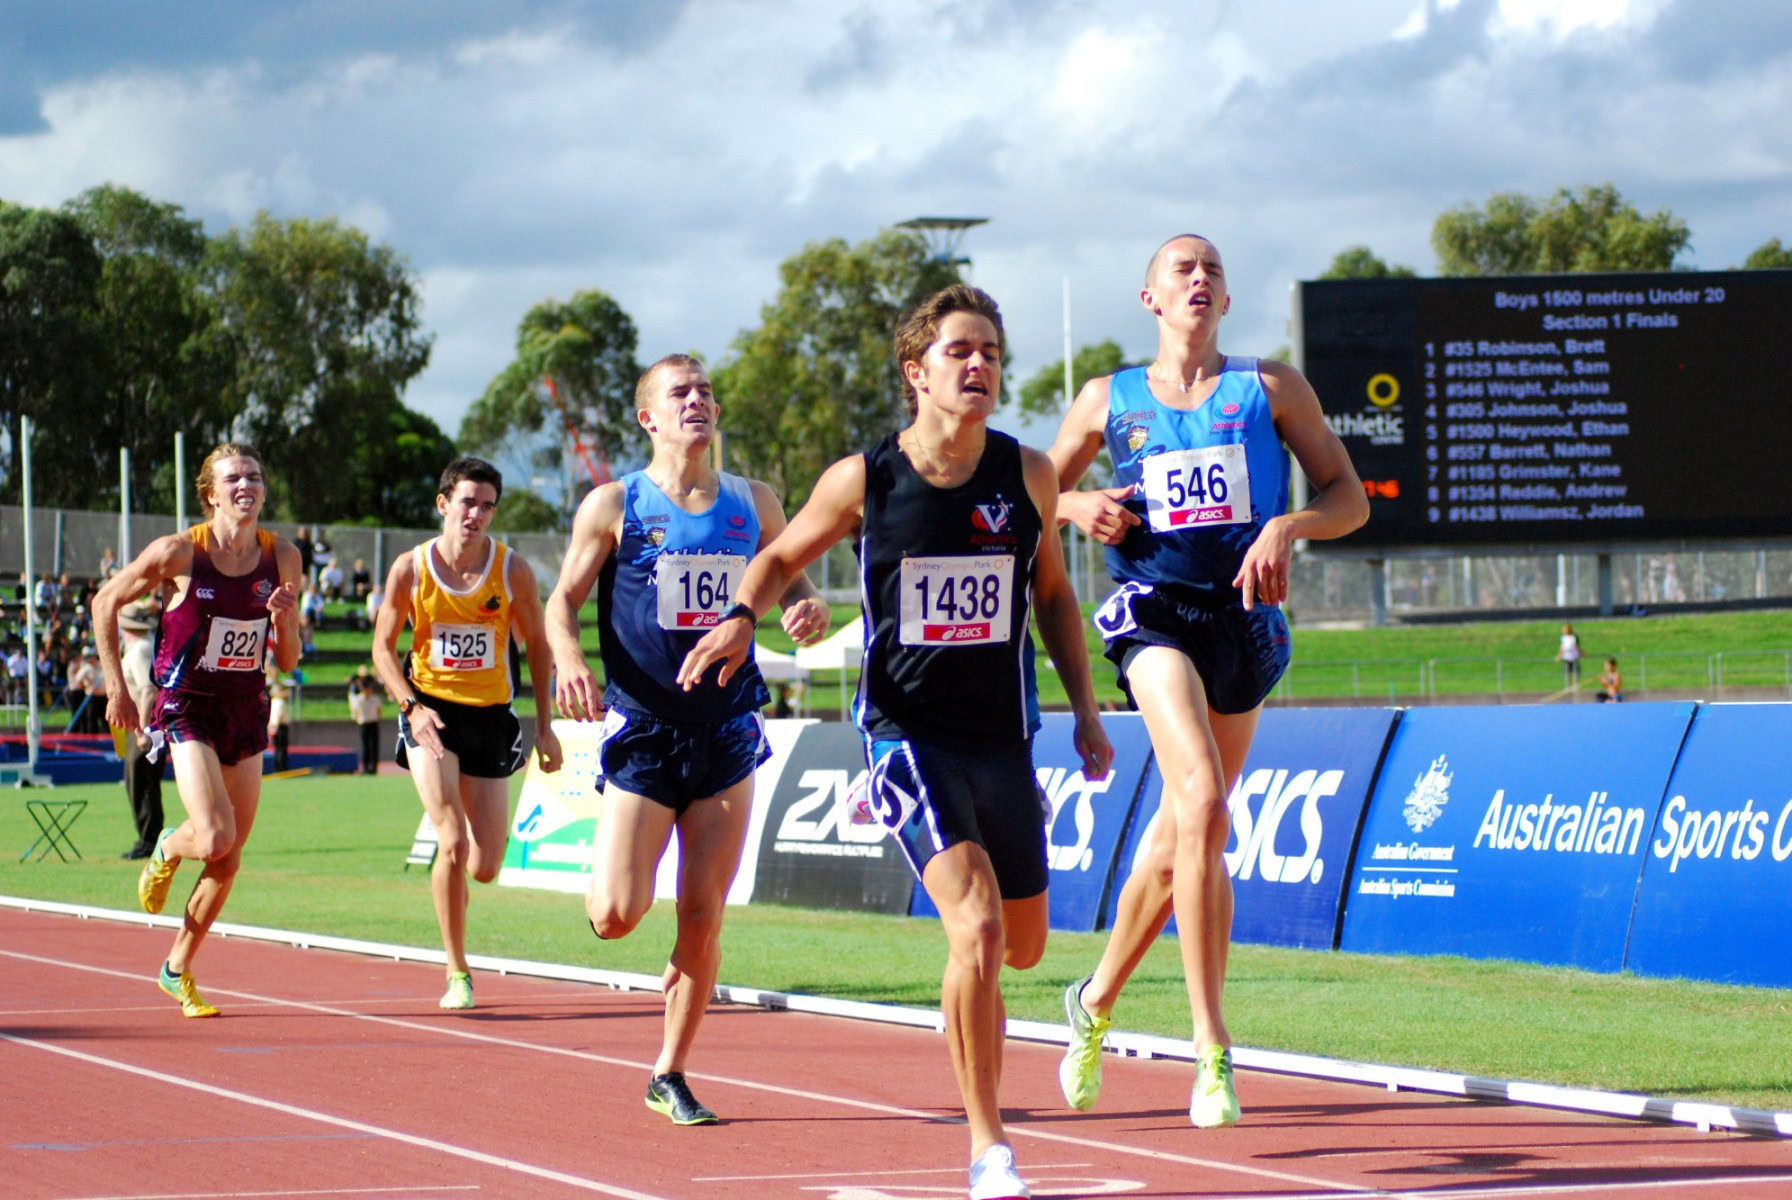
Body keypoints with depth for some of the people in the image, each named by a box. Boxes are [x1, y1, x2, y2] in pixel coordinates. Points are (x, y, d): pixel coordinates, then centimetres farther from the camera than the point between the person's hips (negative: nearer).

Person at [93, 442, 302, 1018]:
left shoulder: (281, 557, 0)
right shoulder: (178, 552, -12)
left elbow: (287, 661, 6)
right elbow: (106, 602, 2)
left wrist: (284, 620, -15)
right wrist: (116, 685, 1)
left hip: (246, 711, 4)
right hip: (187, 708, -4)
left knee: (228, 862, 6)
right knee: (216, 838, -21)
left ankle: (178, 969, 24)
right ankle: (167, 850, 16)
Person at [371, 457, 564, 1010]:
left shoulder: (512, 569, -4)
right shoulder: (410, 569, -5)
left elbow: (536, 644, 7)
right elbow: (383, 647, 3)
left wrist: (545, 726, 6)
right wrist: (412, 705, -14)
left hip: (491, 715, 2)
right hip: (431, 710, -2)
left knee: (484, 868, 0)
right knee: (453, 843, -19)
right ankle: (456, 972, -6)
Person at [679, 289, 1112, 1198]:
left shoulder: (1027, 476, -2)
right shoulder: (863, 480, -8)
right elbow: (781, 556, 9)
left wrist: (1085, 709, 9)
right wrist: (742, 617, -12)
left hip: (1002, 736, 4)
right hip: (908, 730, -4)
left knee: (1024, 947, 13)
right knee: (977, 928, -21)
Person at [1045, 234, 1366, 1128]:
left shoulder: (1270, 389, 8)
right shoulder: (1107, 401, 10)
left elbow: (1349, 499, 8)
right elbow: (1037, 494, 21)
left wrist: (1286, 527, -13)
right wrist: (1078, 507, -2)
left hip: (1244, 617, 2)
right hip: (1154, 614, -2)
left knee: (1178, 834, 11)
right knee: (1202, 804, -24)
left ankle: (1097, 999, 38)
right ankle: (1213, 1051, -25)